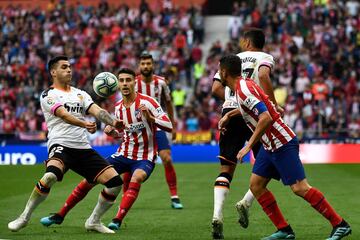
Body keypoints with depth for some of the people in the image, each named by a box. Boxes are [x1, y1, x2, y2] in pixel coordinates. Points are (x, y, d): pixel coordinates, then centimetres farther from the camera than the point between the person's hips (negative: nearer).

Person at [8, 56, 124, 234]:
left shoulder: (80, 94, 21)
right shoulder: (48, 95, 3)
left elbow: (97, 110, 4)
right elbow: (63, 114, -15)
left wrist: (113, 123, -17)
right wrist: (84, 124, -33)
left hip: (83, 148, 6)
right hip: (60, 145, -6)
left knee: (115, 182, -6)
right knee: (51, 176, -36)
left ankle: (93, 221, 13)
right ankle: (24, 217, -15)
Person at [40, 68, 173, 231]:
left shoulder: (147, 102, -13)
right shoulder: (118, 107, 5)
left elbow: (169, 126, -18)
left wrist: (150, 118, -34)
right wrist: (111, 132, -2)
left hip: (144, 158, -5)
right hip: (123, 154, 5)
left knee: (136, 178, -37)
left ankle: (117, 221, -36)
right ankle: (60, 216, 9)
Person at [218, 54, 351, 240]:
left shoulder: (244, 90, -19)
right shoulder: (243, 85, 11)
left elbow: (265, 118, -30)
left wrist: (248, 146, -27)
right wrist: (228, 115, 30)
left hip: (282, 144, -10)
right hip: (269, 146, 10)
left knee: (299, 188, -12)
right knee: (256, 185, 6)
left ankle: (340, 225, -6)